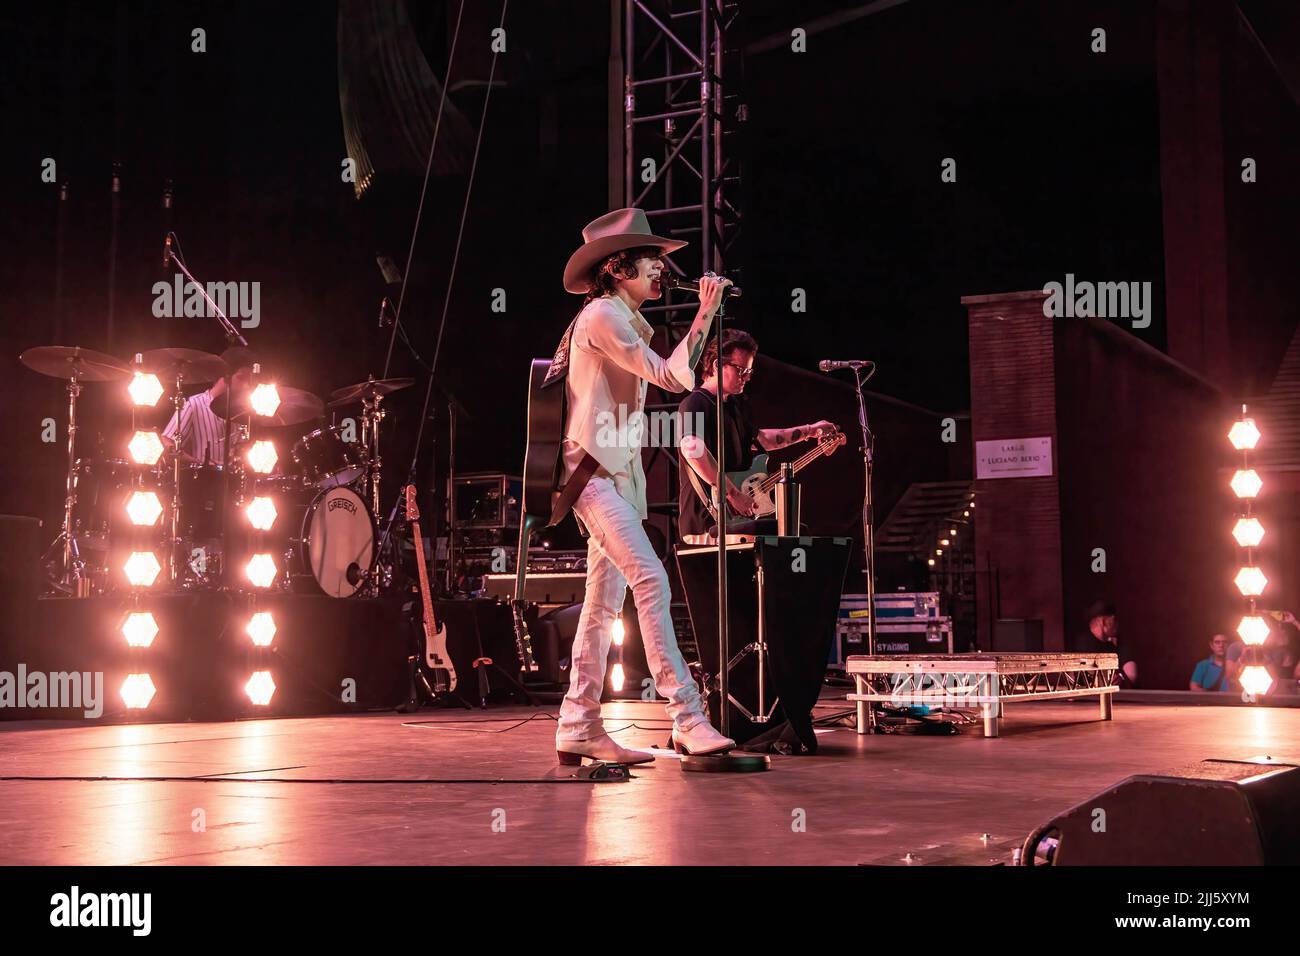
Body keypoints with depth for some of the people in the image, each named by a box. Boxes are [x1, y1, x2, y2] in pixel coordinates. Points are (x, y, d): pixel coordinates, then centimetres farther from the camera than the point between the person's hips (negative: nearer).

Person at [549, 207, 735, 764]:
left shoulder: (622, 319, 22)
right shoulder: (602, 314, -9)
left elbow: (675, 377, 20)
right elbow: (671, 377, -14)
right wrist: (706, 313, -11)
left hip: (616, 472, 10)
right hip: (594, 468, -10)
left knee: (605, 602, 7)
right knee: (650, 580, -19)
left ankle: (578, 730, 9)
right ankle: (688, 719, -23)